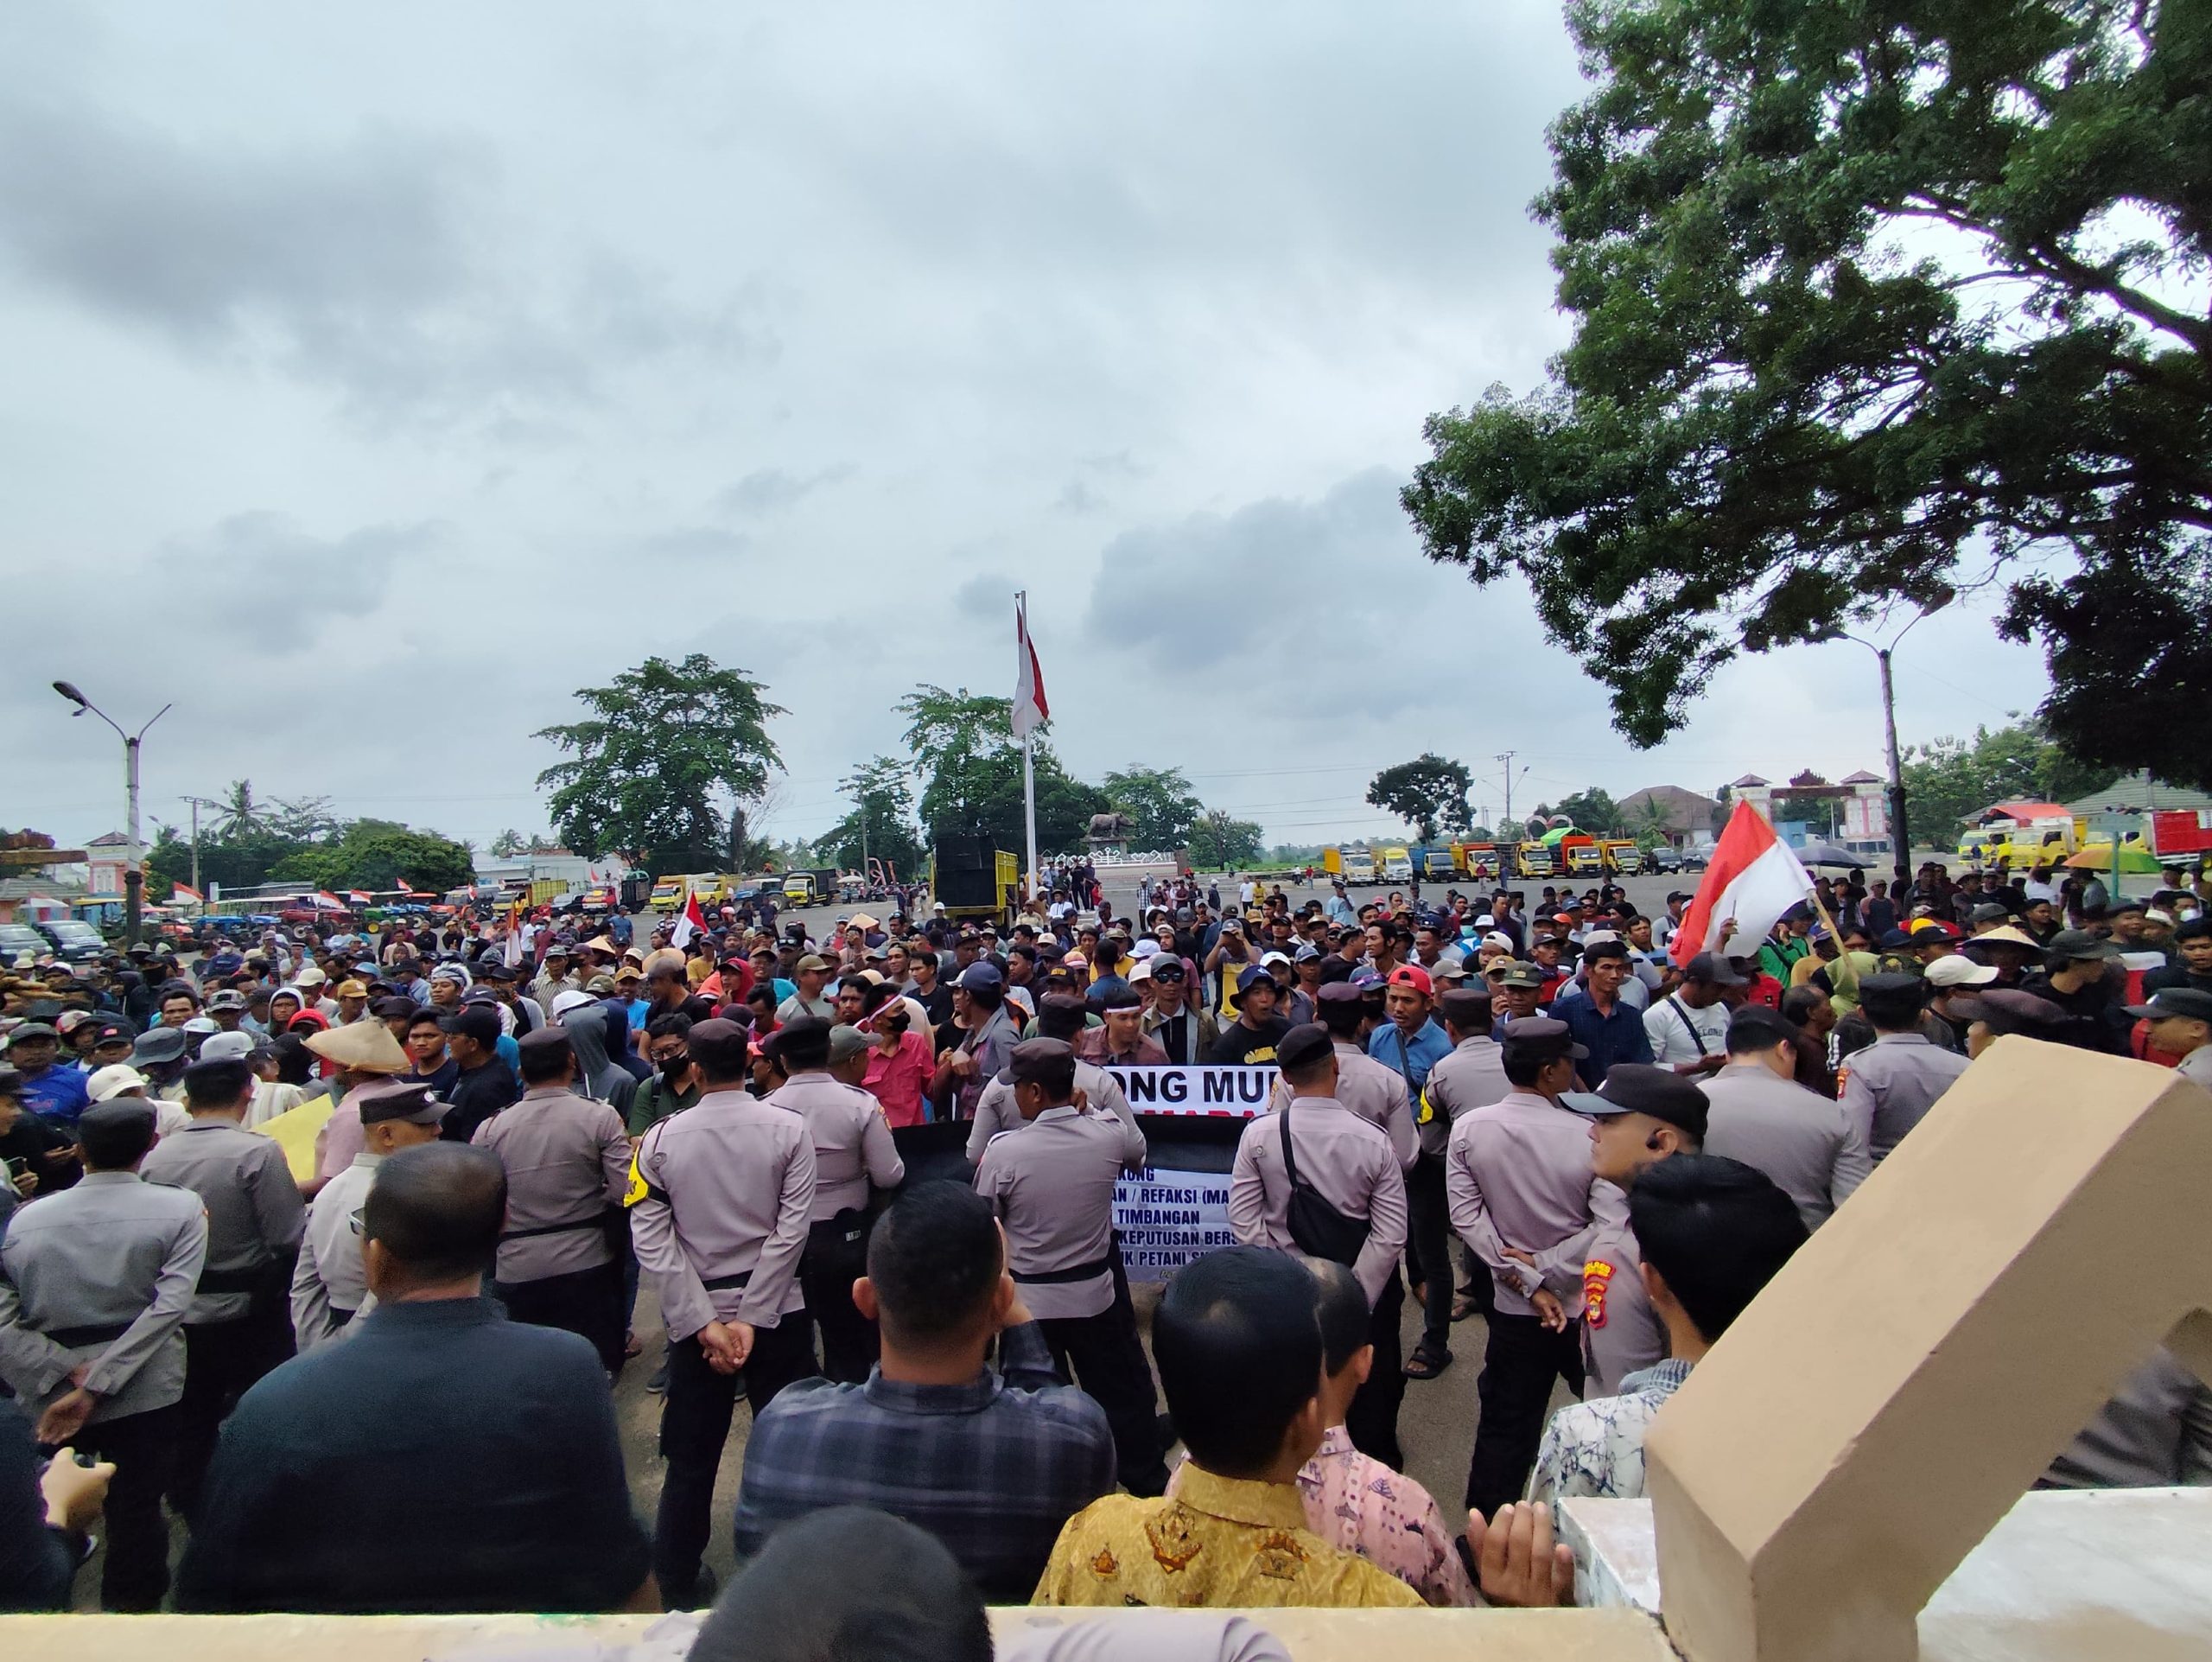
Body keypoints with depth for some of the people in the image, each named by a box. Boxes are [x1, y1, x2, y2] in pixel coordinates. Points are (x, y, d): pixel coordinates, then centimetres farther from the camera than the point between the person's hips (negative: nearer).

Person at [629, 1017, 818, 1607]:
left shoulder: (660, 1138, -4)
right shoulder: (788, 1130, -8)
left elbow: (651, 1239, -9)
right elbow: (791, 1230, -13)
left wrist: (704, 1322, -9)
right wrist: (751, 1319, -10)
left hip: (695, 1315, 1)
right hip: (777, 1311, -1)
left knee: (691, 1459, 15)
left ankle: (675, 1588, 26)